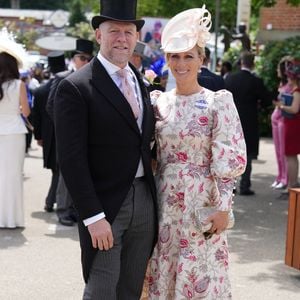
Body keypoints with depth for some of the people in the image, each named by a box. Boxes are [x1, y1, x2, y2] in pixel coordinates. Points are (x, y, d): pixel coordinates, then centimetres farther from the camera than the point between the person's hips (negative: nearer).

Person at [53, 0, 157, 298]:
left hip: (145, 201, 6)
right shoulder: (75, 87, -11)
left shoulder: (140, 82, 11)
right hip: (104, 206, -6)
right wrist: (93, 217, -18)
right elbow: (71, 160, -15)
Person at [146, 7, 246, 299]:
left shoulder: (218, 102, -7)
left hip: (201, 202, -4)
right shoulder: (158, 101, 4)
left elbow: (228, 160, -9)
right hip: (164, 201, 4)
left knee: (200, 274, 4)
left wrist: (223, 206, -13)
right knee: (163, 271, 12)